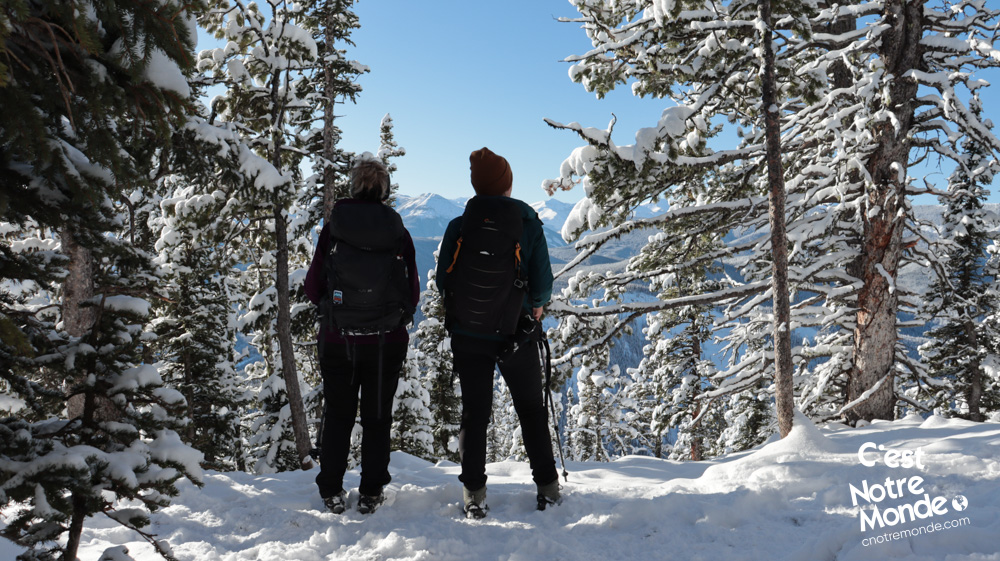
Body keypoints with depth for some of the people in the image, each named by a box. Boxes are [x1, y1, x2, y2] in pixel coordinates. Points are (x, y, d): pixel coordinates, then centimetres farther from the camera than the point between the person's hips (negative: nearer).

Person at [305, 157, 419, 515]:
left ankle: (332, 492, 19)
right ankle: (371, 493, 16)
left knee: (338, 415, 14)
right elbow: (412, 294, -2)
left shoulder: (333, 227, -6)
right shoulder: (398, 231, -4)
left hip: (337, 338, 0)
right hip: (387, 341, 0)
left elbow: (313, 287, -3)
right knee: (377, 417, 12)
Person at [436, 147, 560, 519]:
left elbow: (443, 282, -2)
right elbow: (542, 283, -8)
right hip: (516, 334, 0)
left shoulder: (458, 226, -4)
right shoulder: (529, 224, -7)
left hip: (467, 333, 1)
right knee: (531, 409, 14)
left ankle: (474, 495, 10)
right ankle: (547, 488, 20)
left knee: (474, 411, 10)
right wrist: (536, 306, 13)